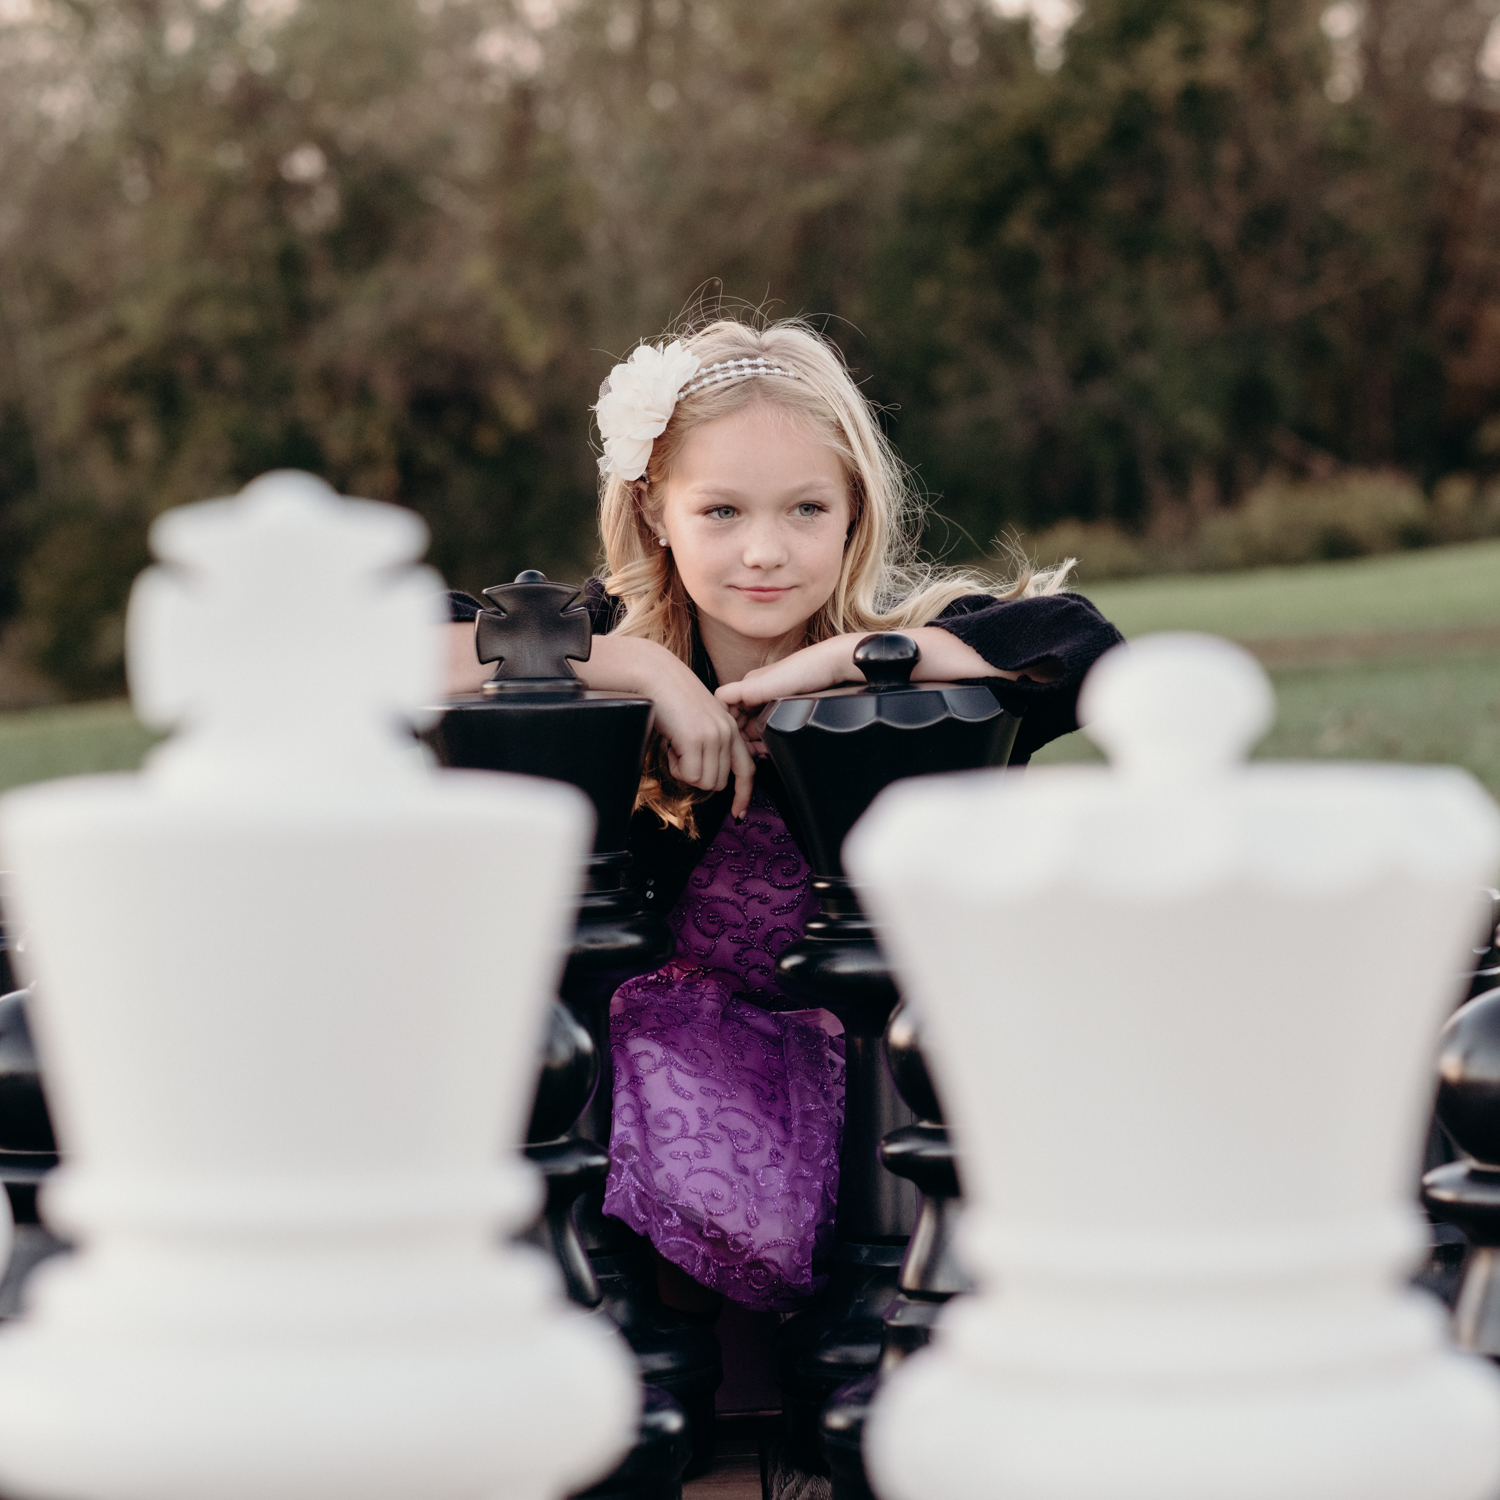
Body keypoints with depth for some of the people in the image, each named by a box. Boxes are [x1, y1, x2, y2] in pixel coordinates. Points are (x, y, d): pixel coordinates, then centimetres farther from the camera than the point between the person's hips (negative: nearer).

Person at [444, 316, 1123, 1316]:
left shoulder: (900, 637, 0)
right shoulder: (613, 632, 1)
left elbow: (1083, 643, -17)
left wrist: (844, 657, -17)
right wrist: (641, 667, -17)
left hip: (863, 1034, 0)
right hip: (668, 1032, 0)